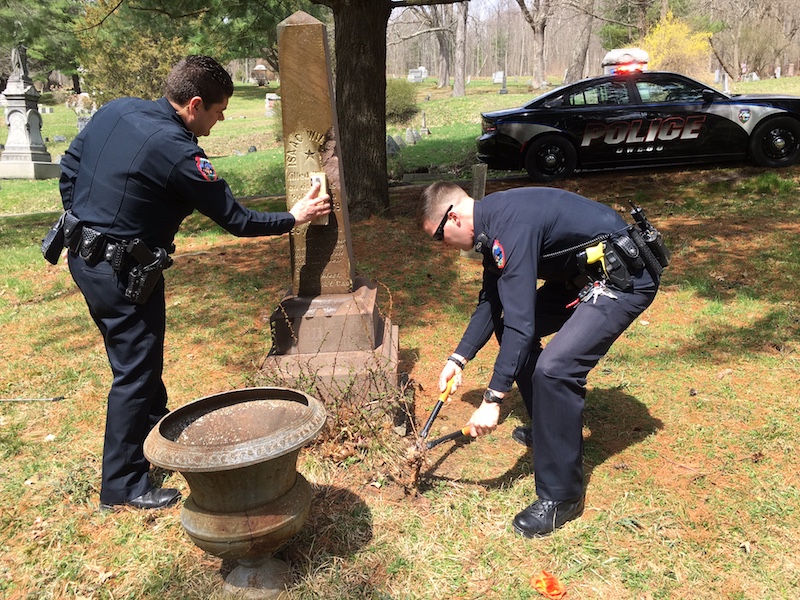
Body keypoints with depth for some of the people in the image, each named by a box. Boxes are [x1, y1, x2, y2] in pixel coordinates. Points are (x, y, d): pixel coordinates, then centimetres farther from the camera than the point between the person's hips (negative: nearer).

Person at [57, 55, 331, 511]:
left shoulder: (116, 110, 1)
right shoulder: (178, 153, -24)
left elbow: (69, 167, 11)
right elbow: (236, 221, -14)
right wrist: (294, 218, -1)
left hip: (85, 255, 9)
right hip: (124, 272, -9)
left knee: (140, 358, 23)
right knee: (136, 373, 3)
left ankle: (159, 436, 43)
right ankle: (123, 485, 16)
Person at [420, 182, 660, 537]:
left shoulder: (511, 228, -27)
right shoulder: (493, 221, 4)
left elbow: (520, 323, -30)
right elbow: (491, 302, 14)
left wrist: (493, 400, -27)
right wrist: (459, 358, 11)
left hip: (624, 278, -10)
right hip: (586, 273, 11)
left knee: (554, 369, -23)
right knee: (507, 327, 13)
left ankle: (561, 497, -6)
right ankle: (550, 427, 29)